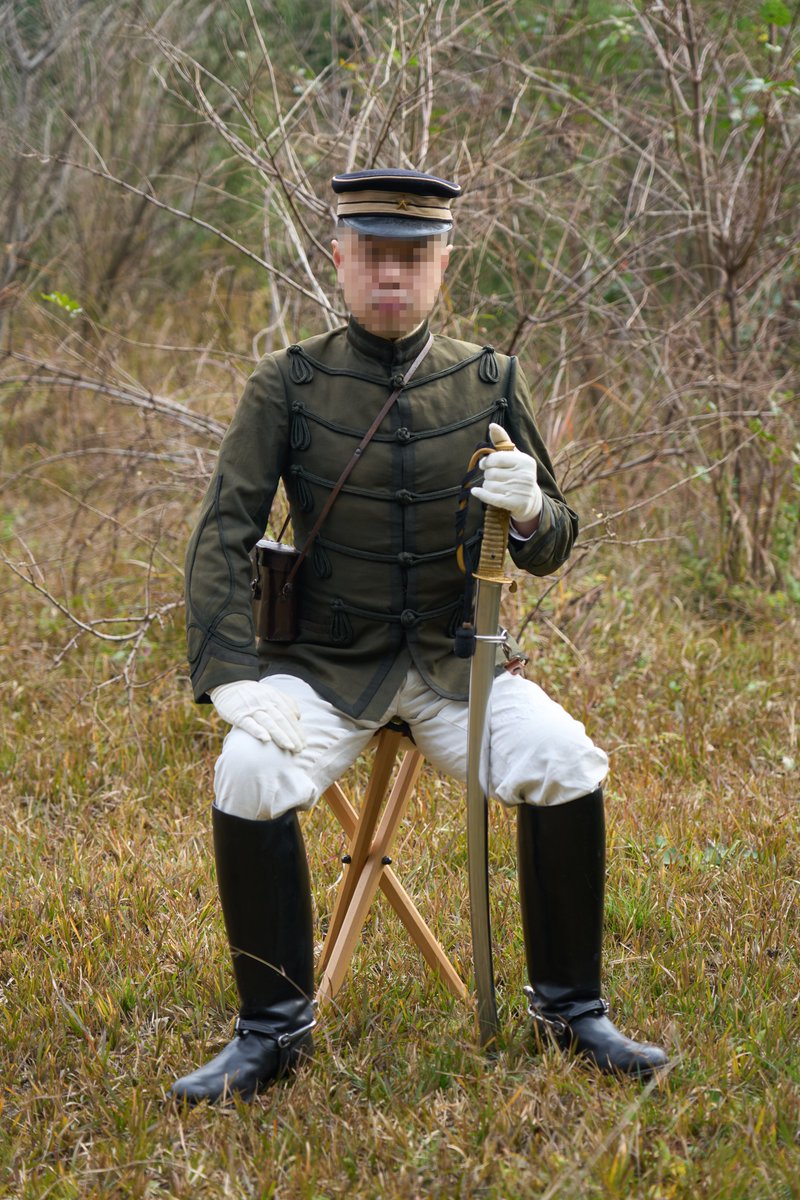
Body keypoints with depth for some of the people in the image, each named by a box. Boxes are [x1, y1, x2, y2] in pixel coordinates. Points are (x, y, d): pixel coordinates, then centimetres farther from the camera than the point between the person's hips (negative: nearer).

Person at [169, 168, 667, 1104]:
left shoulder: (489, 382, 1)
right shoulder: (288, 386, -5)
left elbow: (551, 552, 6)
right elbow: (223, 536, -8)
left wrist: (529, 509, -20)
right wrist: (233, 677, -22)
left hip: (457, 663, 1)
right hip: (326, 667, -1)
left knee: (565, 763, -25)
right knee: (248, 775, -30)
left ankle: (570, 1004, -4)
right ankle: (274, 1026, -12)